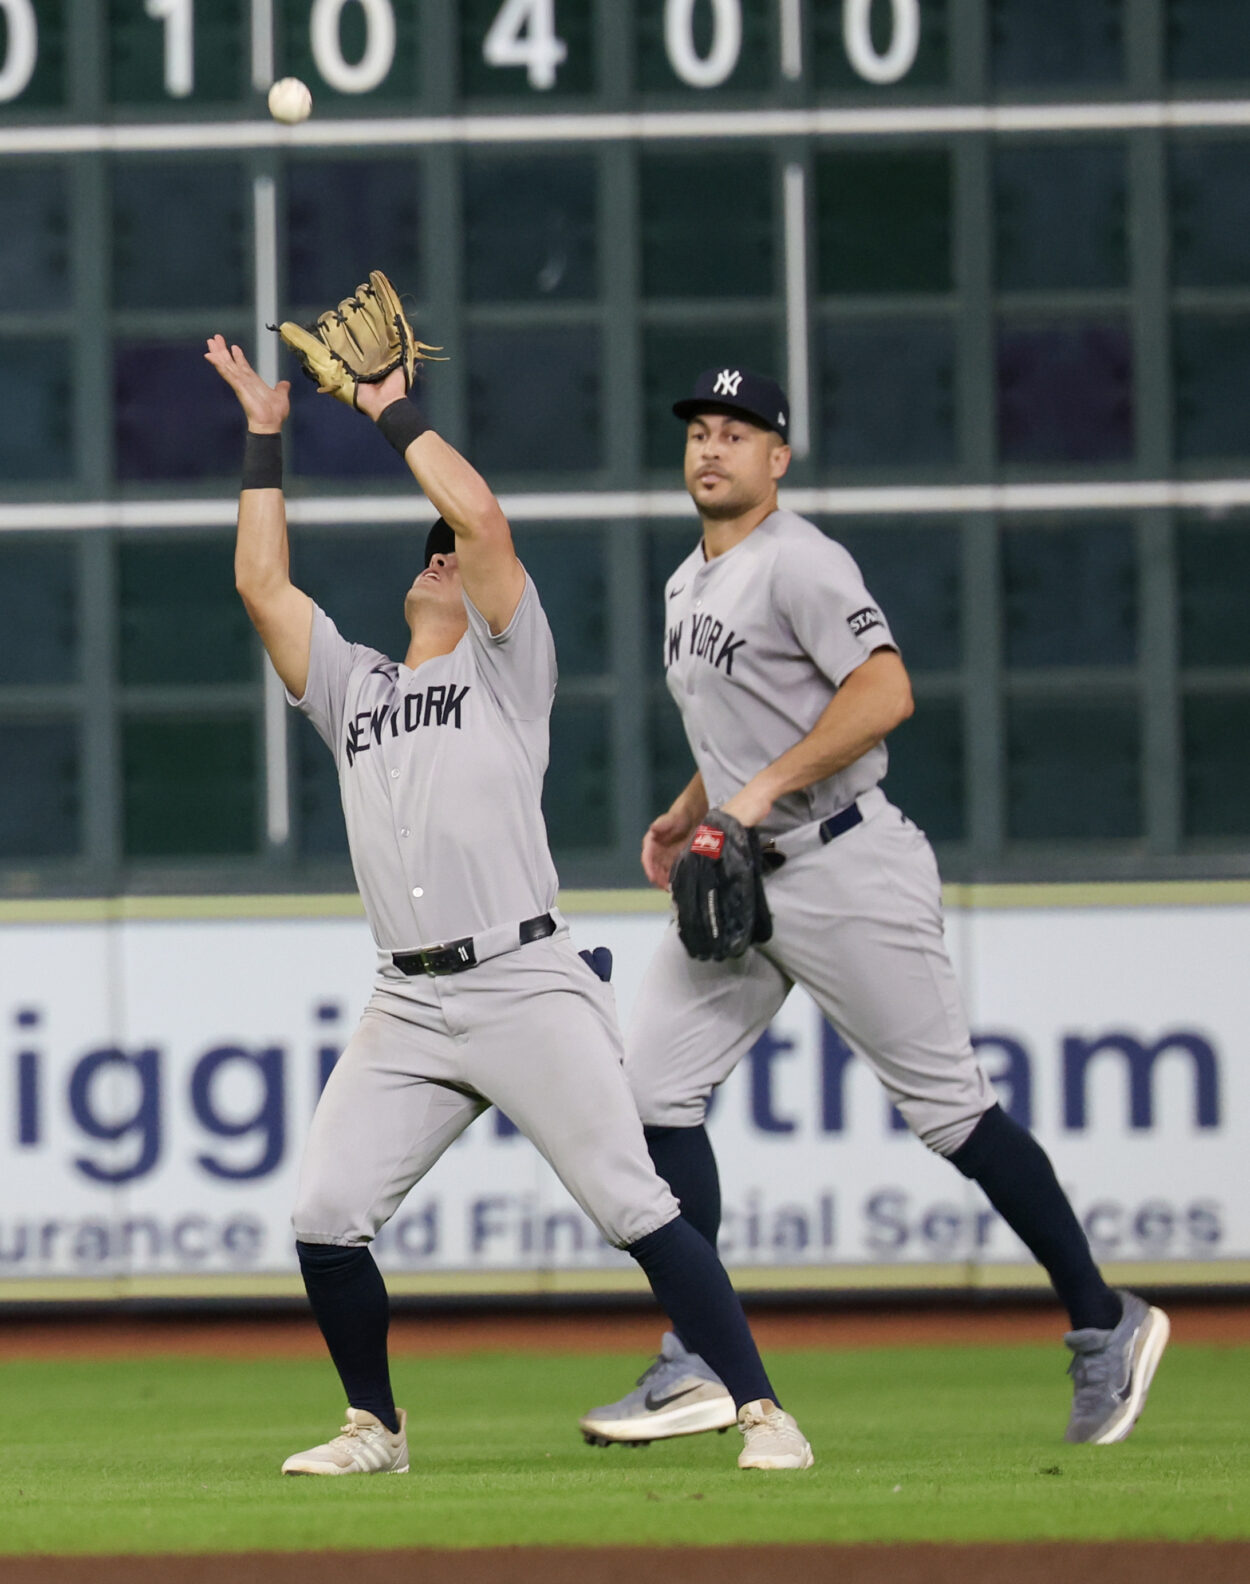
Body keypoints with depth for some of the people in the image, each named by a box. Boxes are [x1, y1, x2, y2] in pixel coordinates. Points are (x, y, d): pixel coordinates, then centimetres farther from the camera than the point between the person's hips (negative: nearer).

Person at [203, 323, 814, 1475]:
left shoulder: (507, 667, 9)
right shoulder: (352, 688, 24)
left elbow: (484, 519, -3)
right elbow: (262, 583, 18)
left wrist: (397, 412, 7)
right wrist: (265, 438, 19)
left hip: (527, 984, -5)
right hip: (407, 1007, 5)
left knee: (632, 1208, -12)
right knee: (325, 1215, -9)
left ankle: (762, 1412, -10)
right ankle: (375, 1425, 9)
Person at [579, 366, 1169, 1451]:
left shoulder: (798, 564, -14)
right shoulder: (690, 583, 16)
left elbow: (883, 693, -26)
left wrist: (761, 790, -27)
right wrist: (686, 815, 16)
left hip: (842, 870, -9)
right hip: (741, 878, 9)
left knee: (949, 1107, -5)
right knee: (656, 1085, -1)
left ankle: (1103, 1324, 6)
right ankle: (698, 1368, 1)